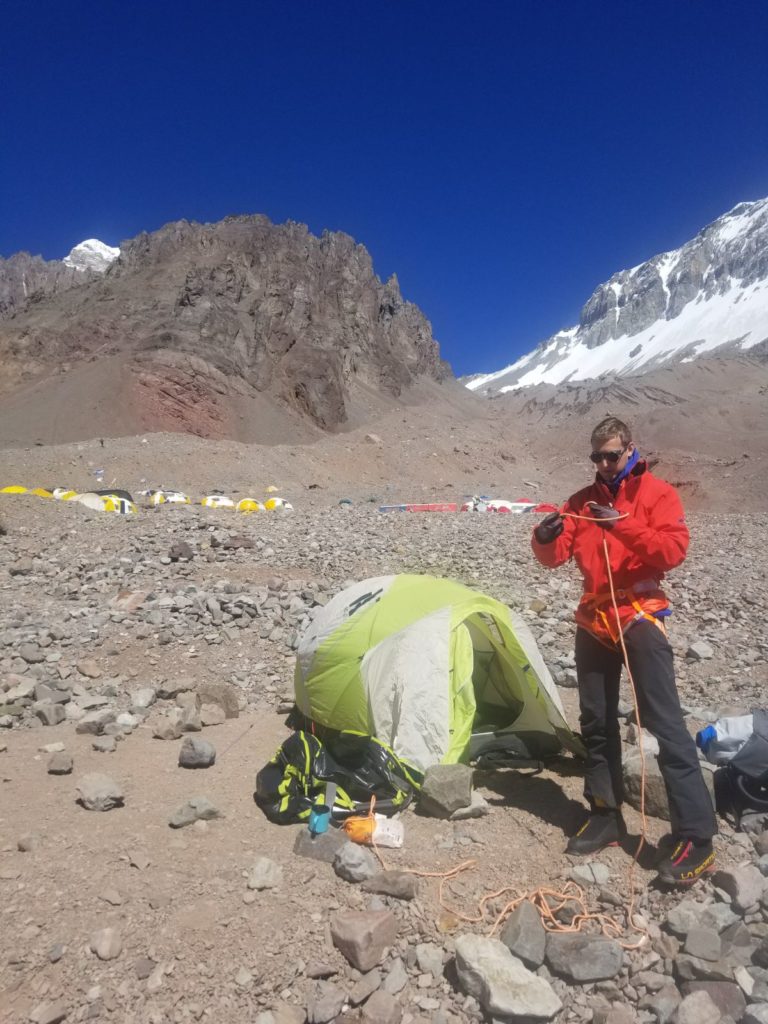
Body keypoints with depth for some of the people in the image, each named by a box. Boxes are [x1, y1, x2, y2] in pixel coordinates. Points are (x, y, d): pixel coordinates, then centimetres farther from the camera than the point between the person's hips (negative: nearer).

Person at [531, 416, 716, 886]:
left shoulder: (658, 494, -2)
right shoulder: (583, 500, 11)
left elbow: (674, 549, -17)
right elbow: (555, 556, 4)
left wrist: (622, 525, -28)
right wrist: (546, 537, -19)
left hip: (641, 618, -5)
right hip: (594, 620, 6)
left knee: (666, 724, -7)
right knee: (596, 722, 12)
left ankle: (697, 837, 2)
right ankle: (606, 815, 26)